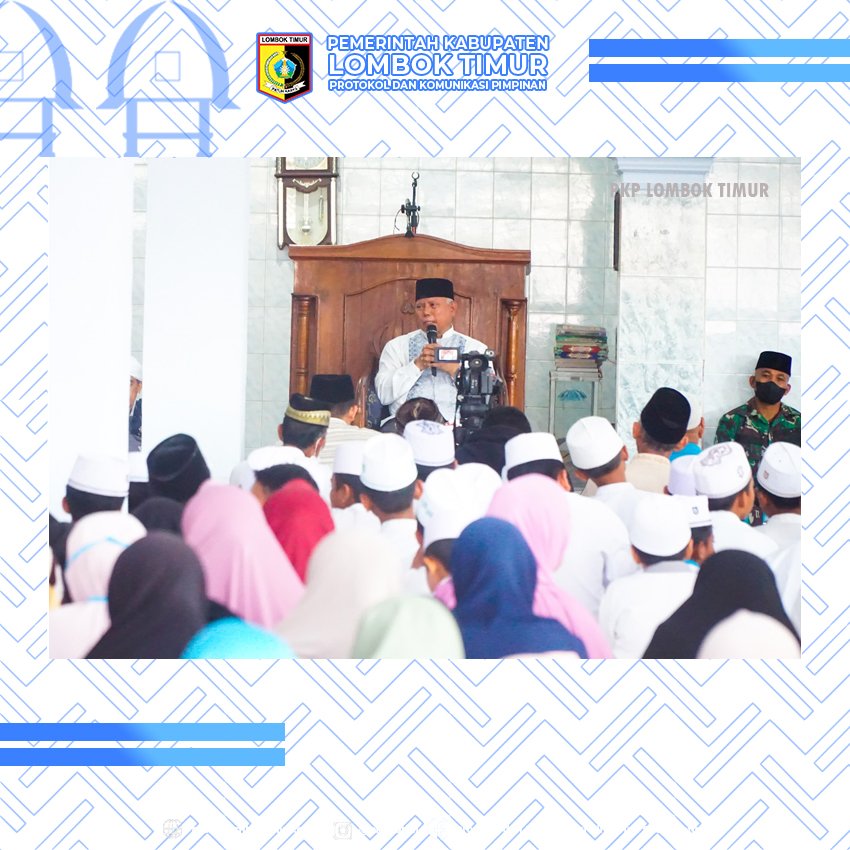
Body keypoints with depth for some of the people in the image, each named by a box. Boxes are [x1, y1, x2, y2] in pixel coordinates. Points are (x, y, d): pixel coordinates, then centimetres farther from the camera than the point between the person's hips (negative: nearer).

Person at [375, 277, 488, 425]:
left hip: (457, 425, 0)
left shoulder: (475, 348, 16)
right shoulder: (396, 346, 16)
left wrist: (454, 369, -7)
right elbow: (383, 395, 4)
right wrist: (417, 365, -5)